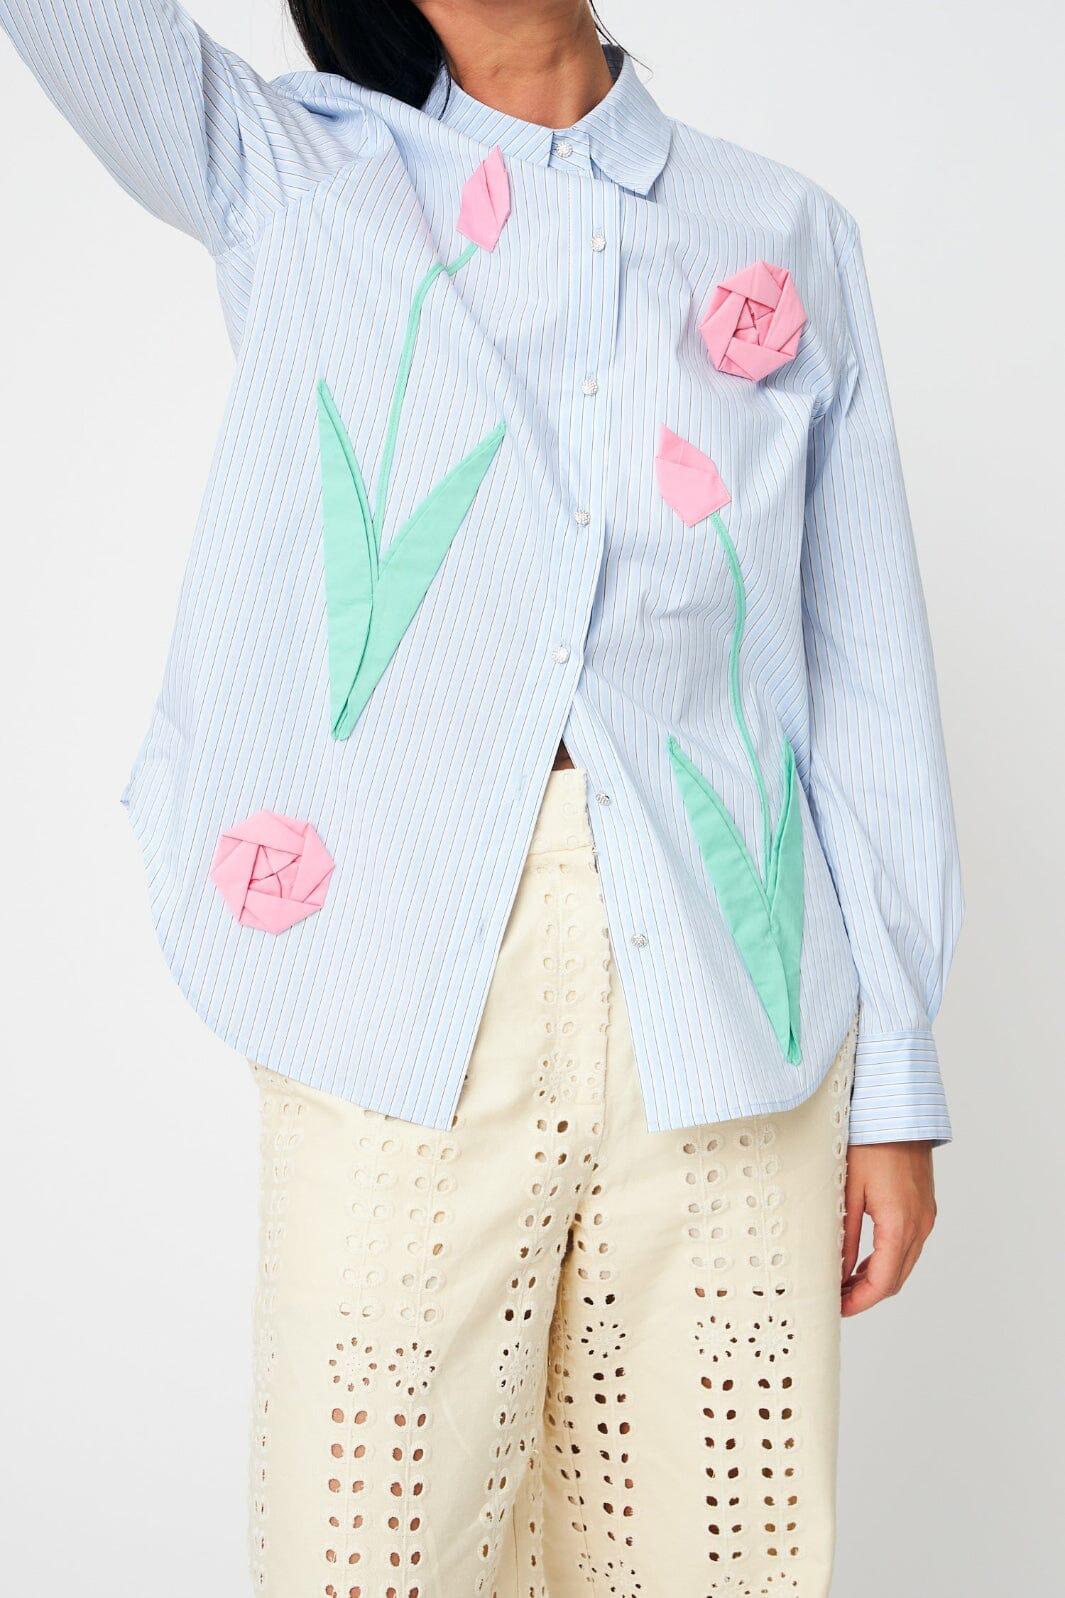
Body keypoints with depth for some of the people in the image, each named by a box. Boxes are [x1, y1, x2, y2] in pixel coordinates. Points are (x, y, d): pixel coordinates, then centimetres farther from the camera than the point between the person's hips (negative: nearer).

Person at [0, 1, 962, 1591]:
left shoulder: (790, 236, 13)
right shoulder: (286, 178, 12)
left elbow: (869, 682, 9)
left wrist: (899, 1077, 6)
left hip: (731, 1013, 2)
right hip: (406, 1025, -1)